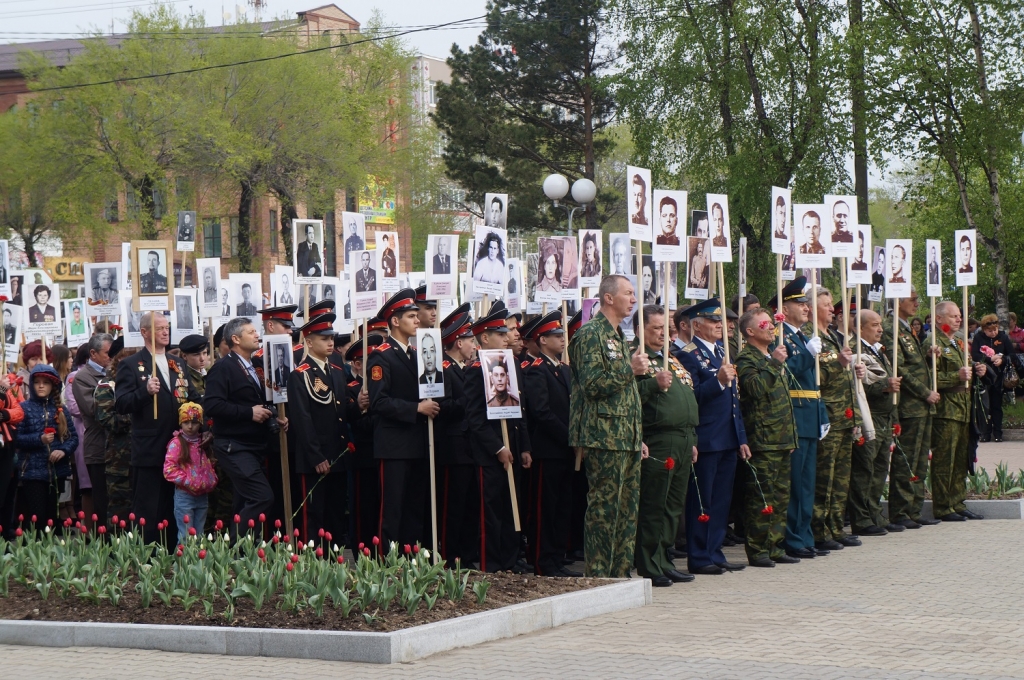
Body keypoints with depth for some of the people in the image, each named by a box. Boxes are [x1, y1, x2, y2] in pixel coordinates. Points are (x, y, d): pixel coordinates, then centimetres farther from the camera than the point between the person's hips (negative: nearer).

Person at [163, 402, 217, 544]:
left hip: (202, 495, 6)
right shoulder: (176, 443, -7)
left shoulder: (203, 443, 11)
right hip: (184, 495, -6)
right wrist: (187, 482, -18)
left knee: (200, 537, 11)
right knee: (186, 537, -5)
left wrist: (212, 481, 4)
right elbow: (169, 470, -14)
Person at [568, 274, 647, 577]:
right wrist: (630, 369, -14)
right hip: (605, 437, -9)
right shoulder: (591, 335, -8)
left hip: (627, 439, 9)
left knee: (627, 509, 9)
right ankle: (598, 575, -3)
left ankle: (621, 573, 14)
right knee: (604, 508, -7)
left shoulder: (619, 337, 21)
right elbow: (592, 384, -19)